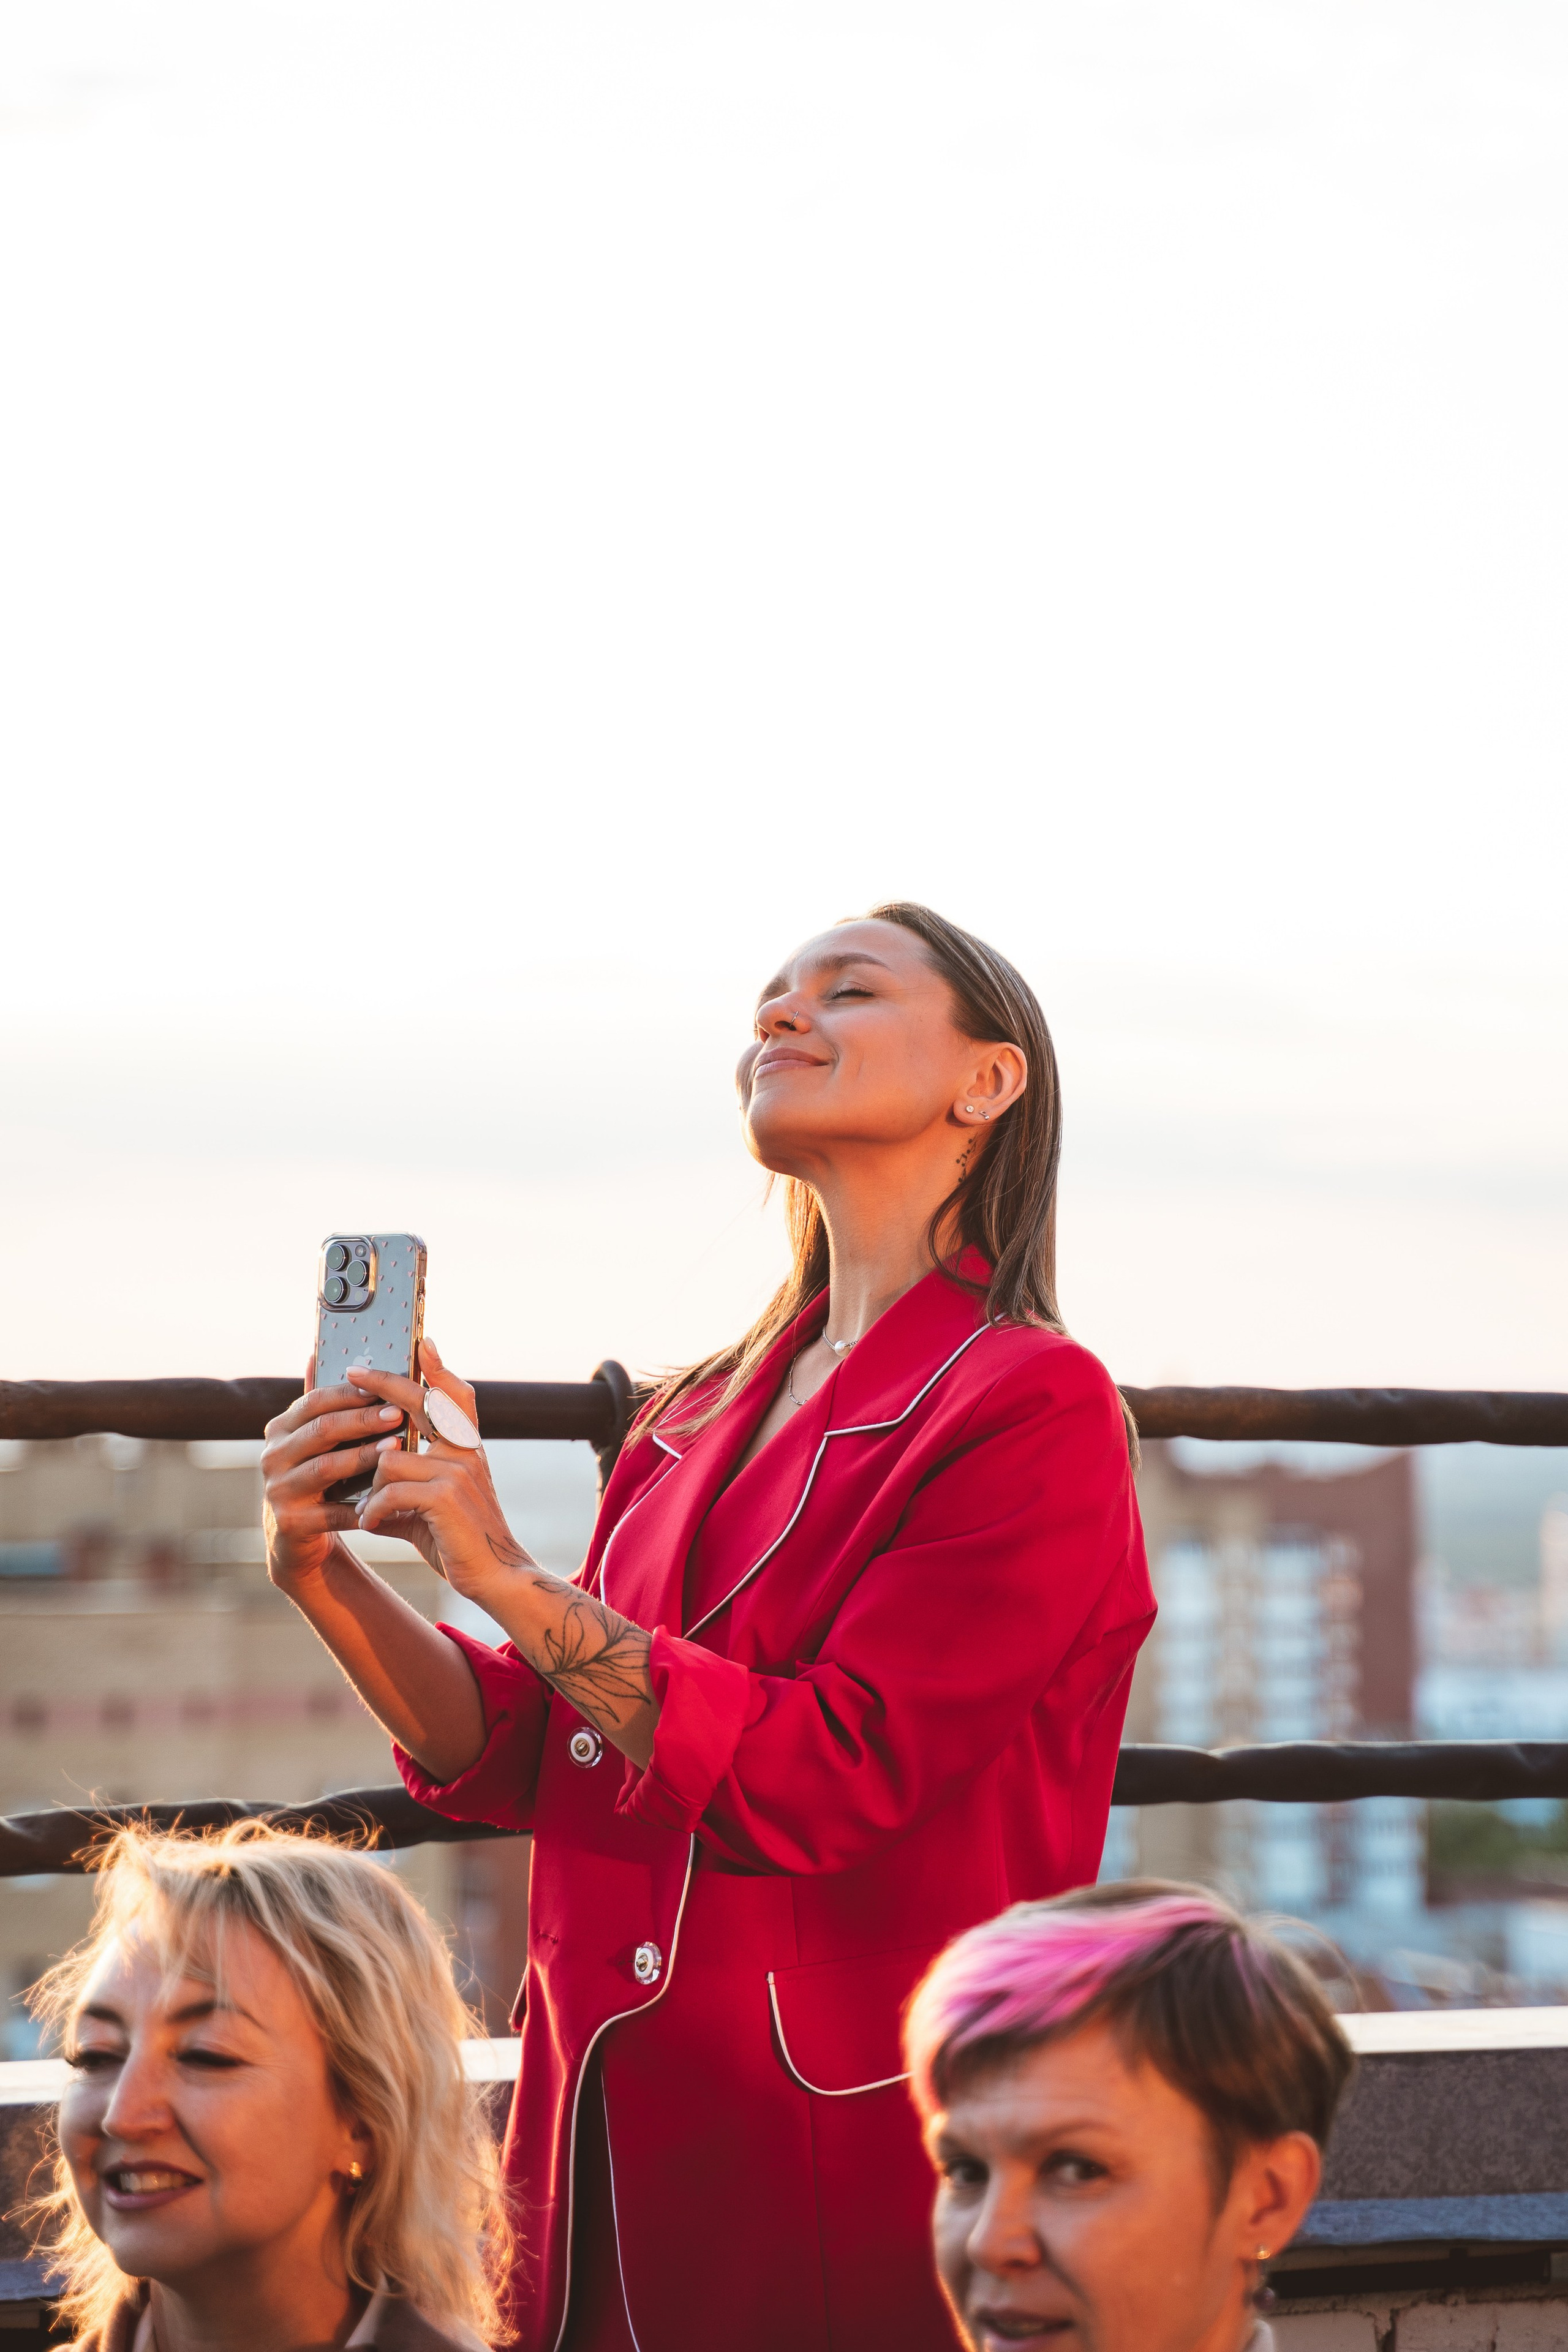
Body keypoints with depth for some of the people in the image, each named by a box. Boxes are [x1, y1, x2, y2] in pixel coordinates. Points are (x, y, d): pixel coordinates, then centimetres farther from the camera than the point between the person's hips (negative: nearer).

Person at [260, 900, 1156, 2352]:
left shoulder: (1032, 1409, -10)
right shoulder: (707, 1417, 12)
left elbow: (815, 1782, -18)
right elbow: (523, 1757, 9)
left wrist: (502, 1575, -19)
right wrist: (323, 1576, -5)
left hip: (847, 2155, -6)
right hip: (619, 2125, 7)